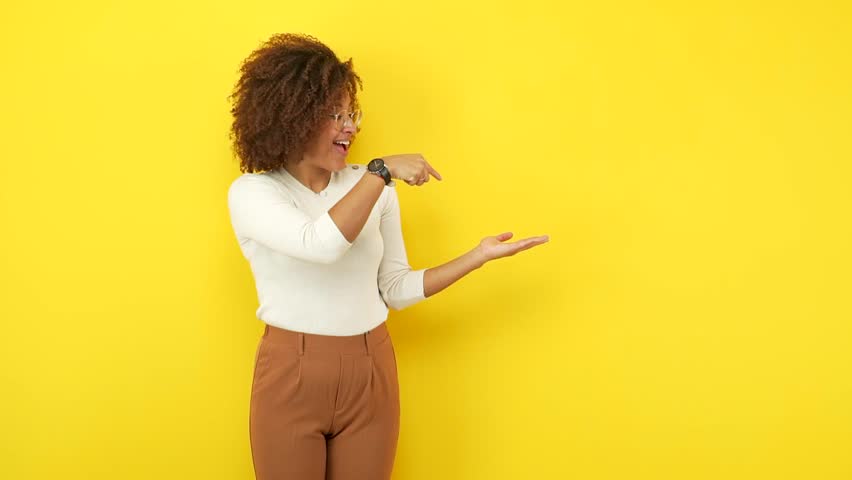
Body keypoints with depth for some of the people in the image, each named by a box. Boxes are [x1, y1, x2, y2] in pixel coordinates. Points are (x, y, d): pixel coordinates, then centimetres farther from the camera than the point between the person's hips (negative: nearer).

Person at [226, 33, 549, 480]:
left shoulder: (373, 188, 4)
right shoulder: (251, 193, -7)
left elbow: (395, 290, 6)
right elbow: (321, 244, -27)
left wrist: (477, 256, -2)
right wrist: (383, 170, -23)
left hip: (370, 375, 3)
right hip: (290, 376, -3)